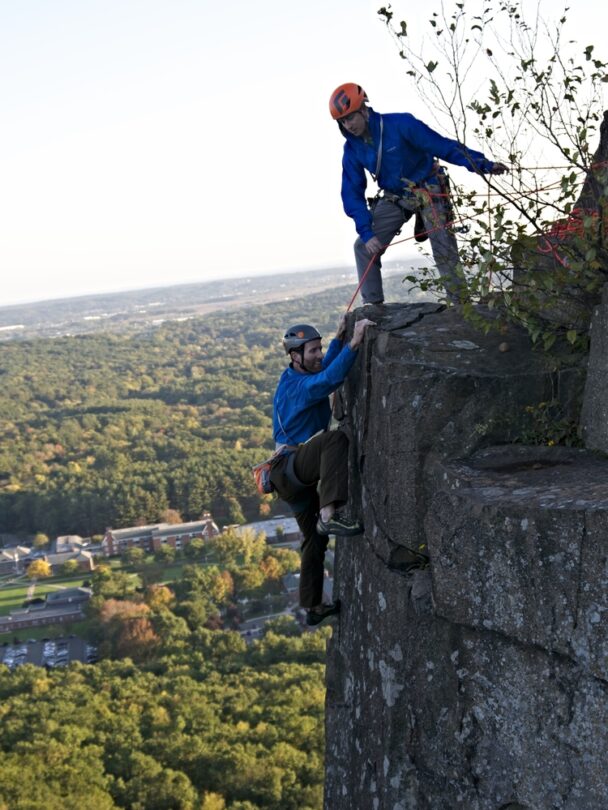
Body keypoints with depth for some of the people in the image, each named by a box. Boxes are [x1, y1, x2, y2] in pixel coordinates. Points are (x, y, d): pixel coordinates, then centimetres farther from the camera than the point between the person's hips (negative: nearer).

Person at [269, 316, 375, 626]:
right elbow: (327, 380, -40)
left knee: (315, 539, 21)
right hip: (289, 469, -11)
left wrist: (339, 338, 17)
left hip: (296, 475, 11)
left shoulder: (295, 377, 10)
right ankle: (329, 515, -43)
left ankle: (312, 607, 33)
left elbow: (325, 369, 28)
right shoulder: (297, 386, -20)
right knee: (335, 439, -36)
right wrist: (353, 343, -47)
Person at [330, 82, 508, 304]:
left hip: (427, 191, -5)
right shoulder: (352, 148, -6)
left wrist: (482, 164, -29)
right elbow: (352, 194, -4)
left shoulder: (400, 124, -22)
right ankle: (372, 306, 2)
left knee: (444, 250, -14)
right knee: (364, 246, -5)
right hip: (394, 199, 5)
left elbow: (442, 146, -23)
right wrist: (366, 232, -15)